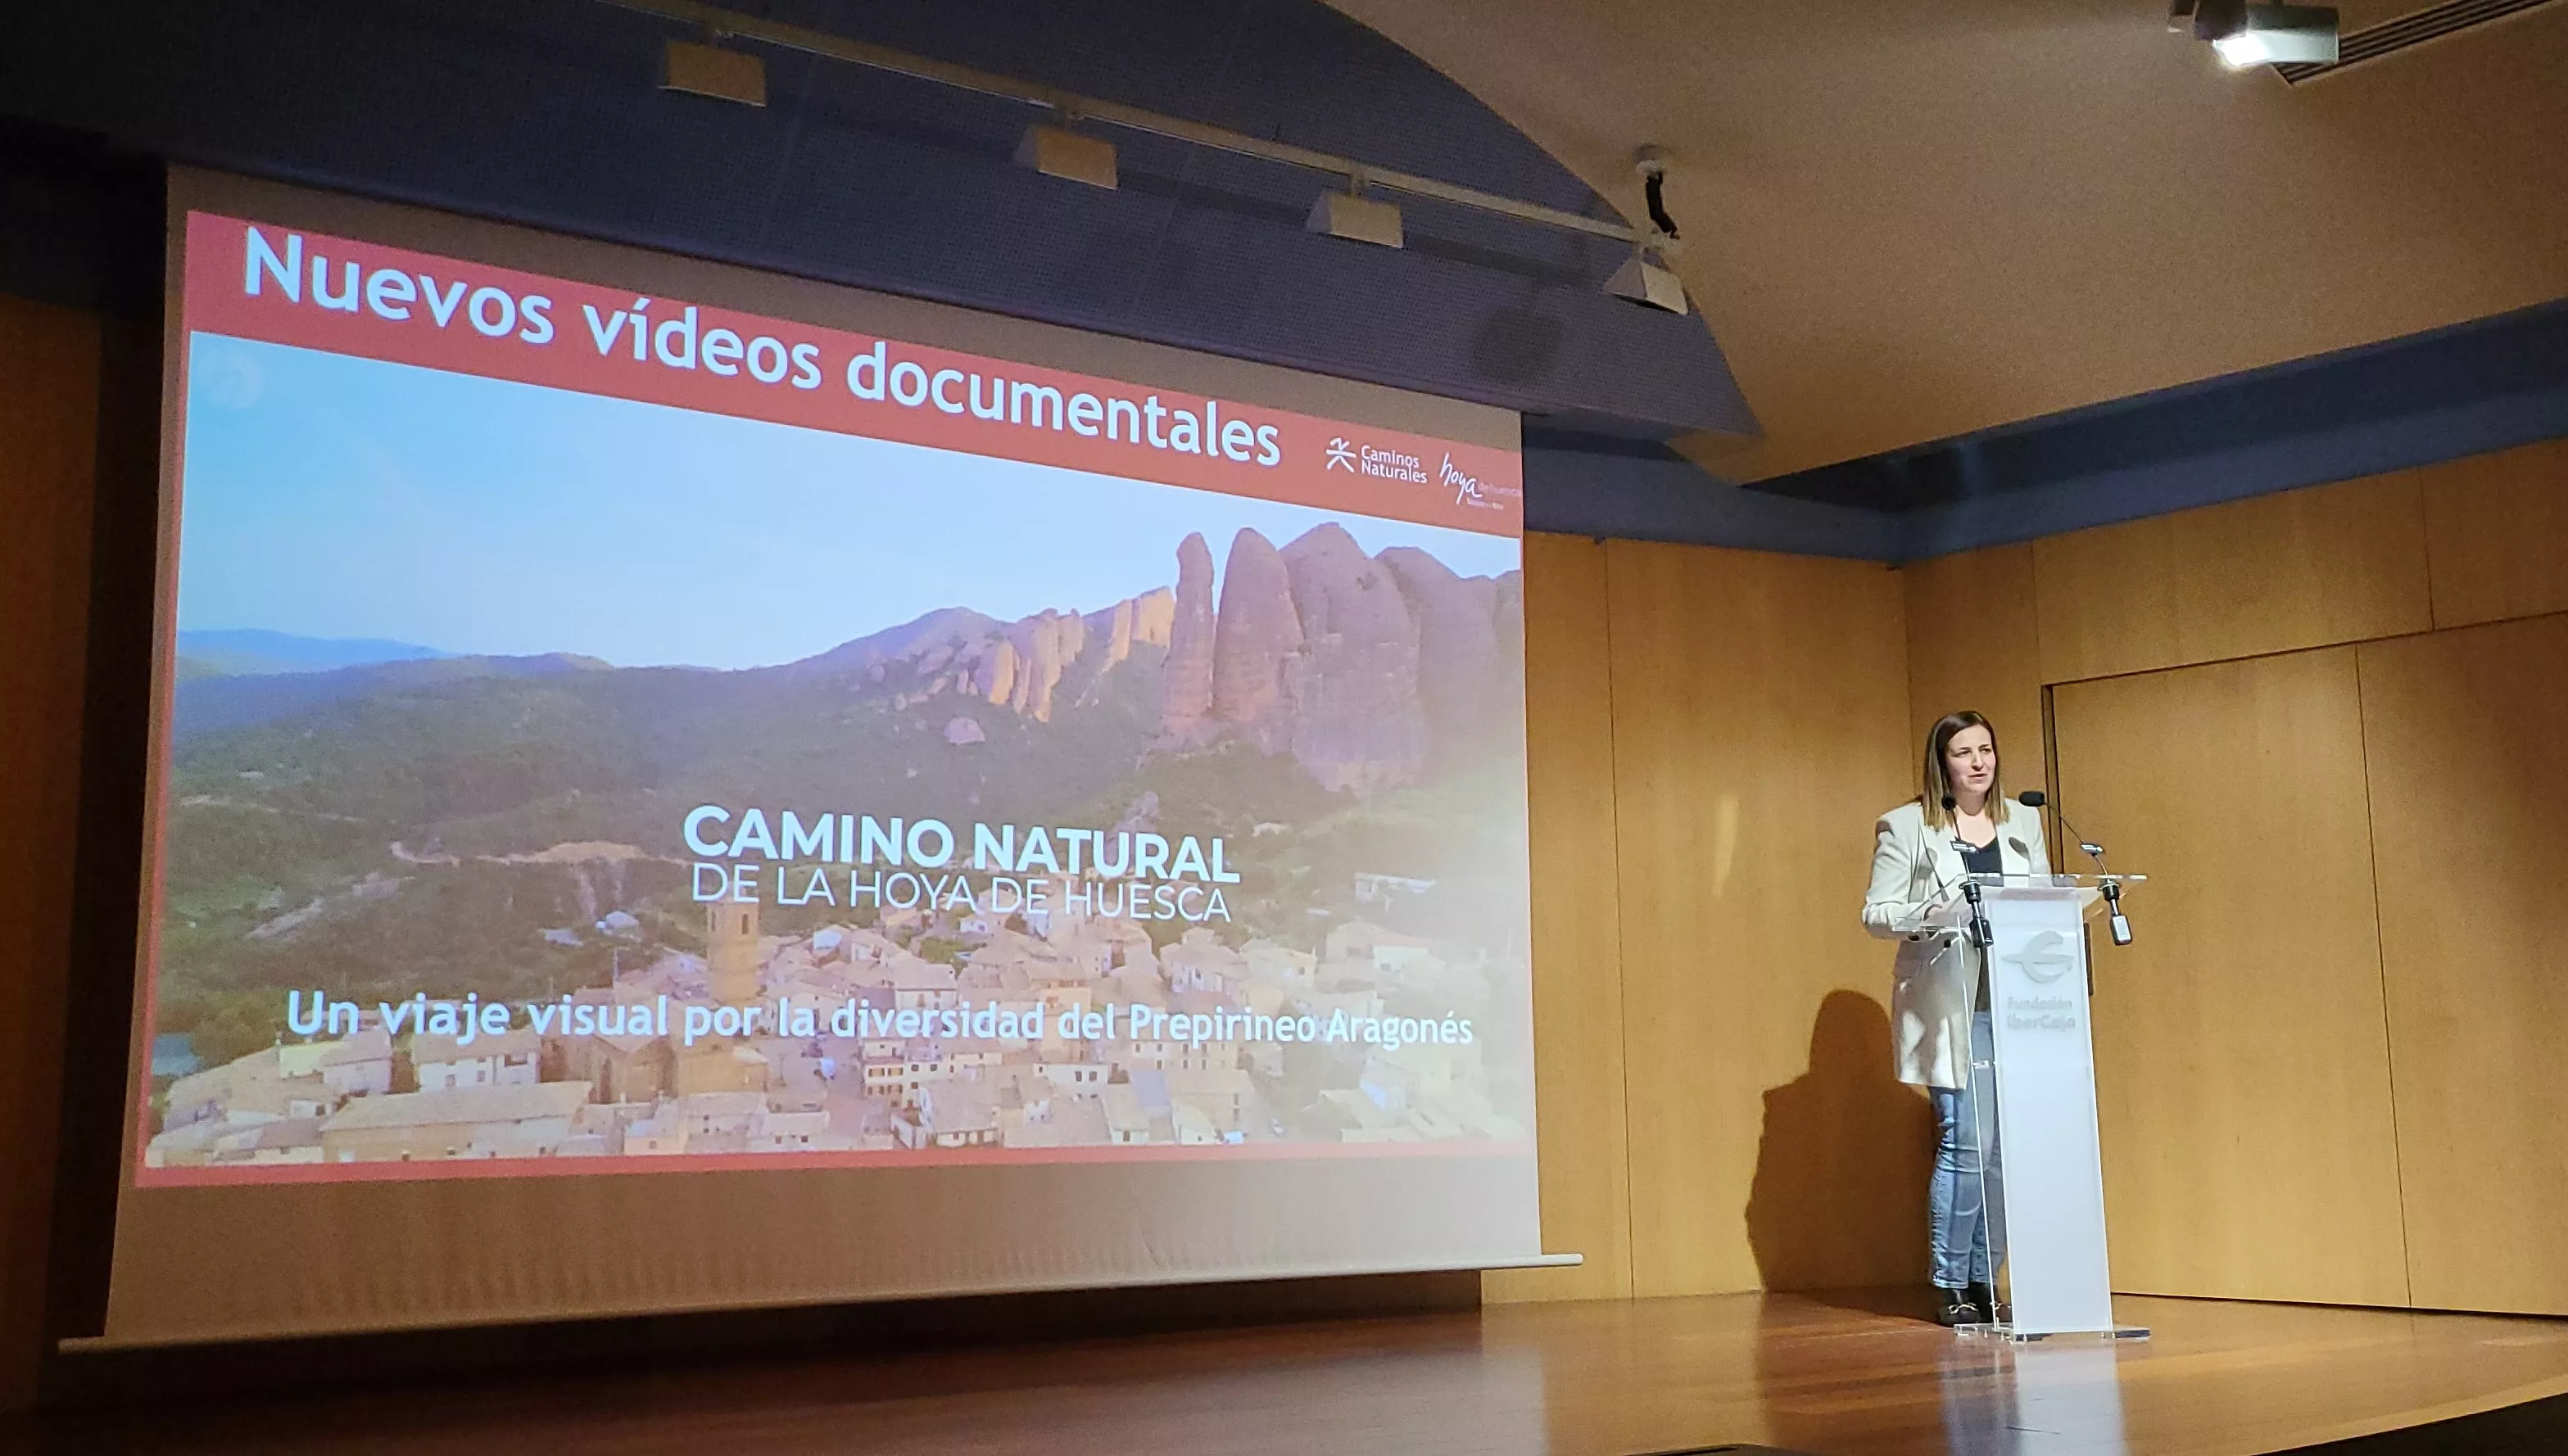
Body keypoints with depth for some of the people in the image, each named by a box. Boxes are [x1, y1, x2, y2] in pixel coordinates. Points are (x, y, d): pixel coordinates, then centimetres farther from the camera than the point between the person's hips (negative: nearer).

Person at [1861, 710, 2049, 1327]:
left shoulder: (2023, 821, 17)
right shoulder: (1906, 827, 3)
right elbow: (1876, 913, 0)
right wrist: (1934, 914, -18)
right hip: (1948, 1005, -4)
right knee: (1968, 1141, -11)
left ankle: (1984, 1279, 13)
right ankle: (1950, 1286, 2)